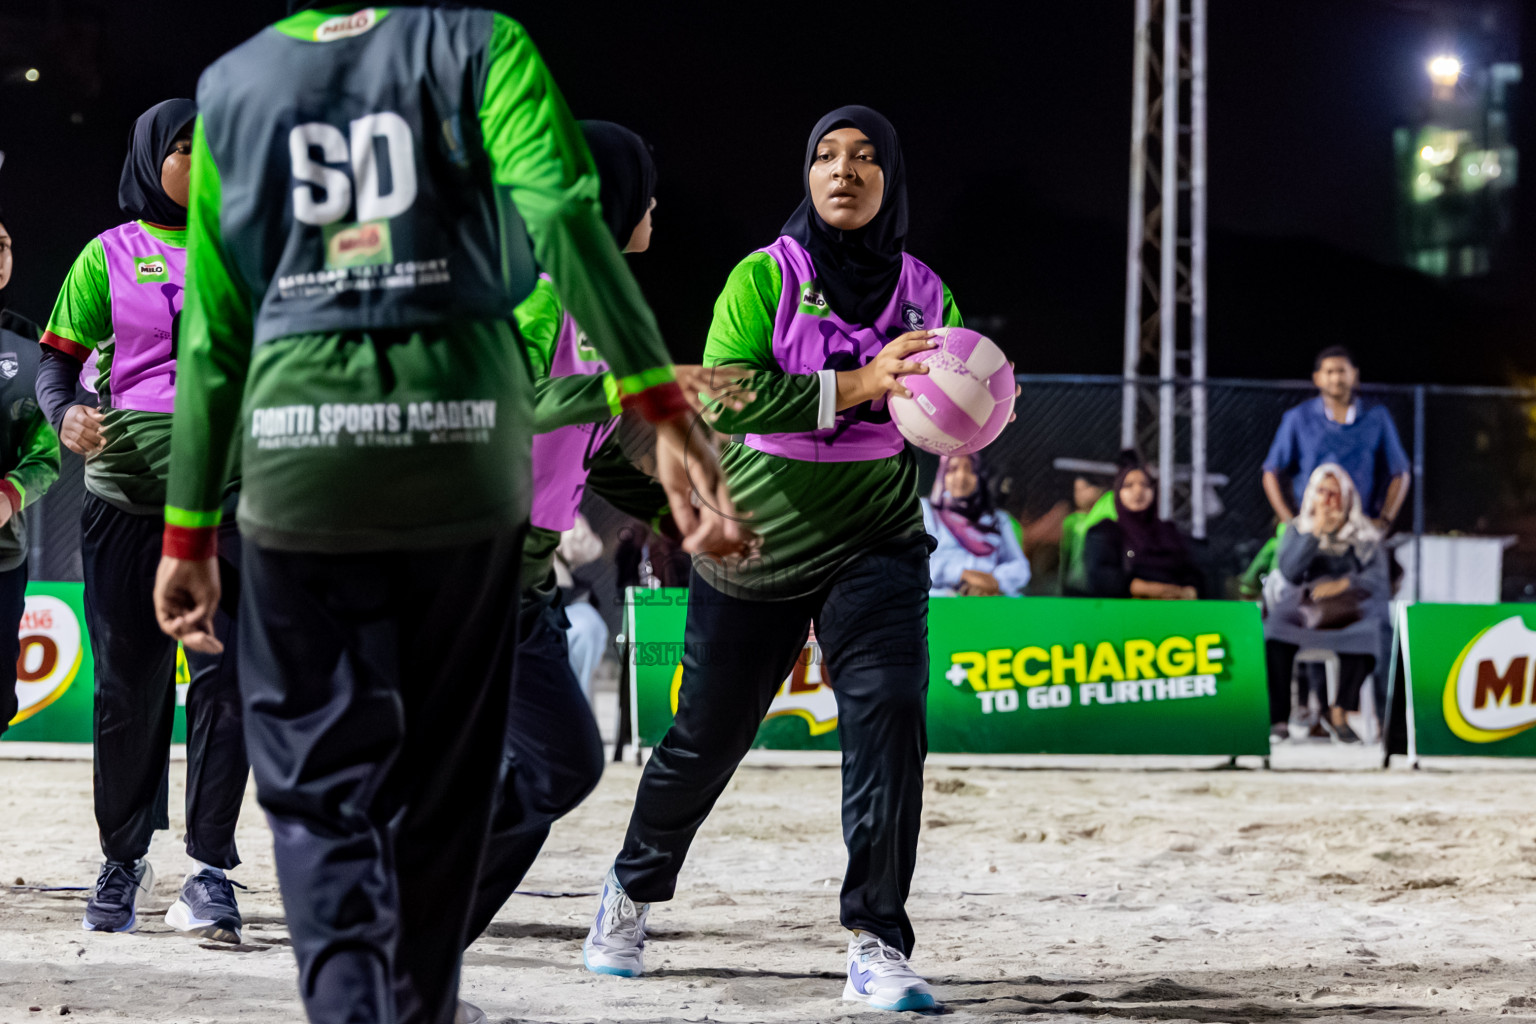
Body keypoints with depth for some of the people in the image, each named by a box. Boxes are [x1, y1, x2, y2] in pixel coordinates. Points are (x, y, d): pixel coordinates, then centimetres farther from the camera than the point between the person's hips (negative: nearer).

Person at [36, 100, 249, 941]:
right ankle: (123, 858, 17)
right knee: (129, 679, 4)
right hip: (126, 485, -1)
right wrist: (65, 417, -14)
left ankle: (209, 868, -8)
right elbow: (58, 360, 7)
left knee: (226, 673, -8)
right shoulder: (112, 254, 8)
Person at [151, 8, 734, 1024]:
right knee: (443, 775, 14)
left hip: (298, 454, 1)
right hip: (464, 446, 0)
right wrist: (663, 410, -21)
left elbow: (213, 329, 8)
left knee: (318, 785, 3)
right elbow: (563, 216, -14)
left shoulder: (234, 86, 10)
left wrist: (190, 530, 12)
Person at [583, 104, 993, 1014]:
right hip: (755, 553, -1)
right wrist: (856, 385, -29)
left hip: (876, 546, 1)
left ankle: (879, 948, -16)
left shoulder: (924, 294, 2)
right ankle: (634, 889, 38)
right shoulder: (765, 278, -8)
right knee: (708, 736, 10)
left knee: (889, 716, -19)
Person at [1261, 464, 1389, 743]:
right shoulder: (1297, 530, 12)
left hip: (1349, 613, -1)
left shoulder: (1366, 535, 10)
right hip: (1302, 609, 1)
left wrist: (1342, 584, -15)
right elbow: (1289, 572, -5)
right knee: (1274, 632, -33)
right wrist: (1315, 533, -11)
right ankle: (1279, 718, -29)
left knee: (1364, 634, -35)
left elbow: (1378, 578, 0)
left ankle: (1339, 713, -20)